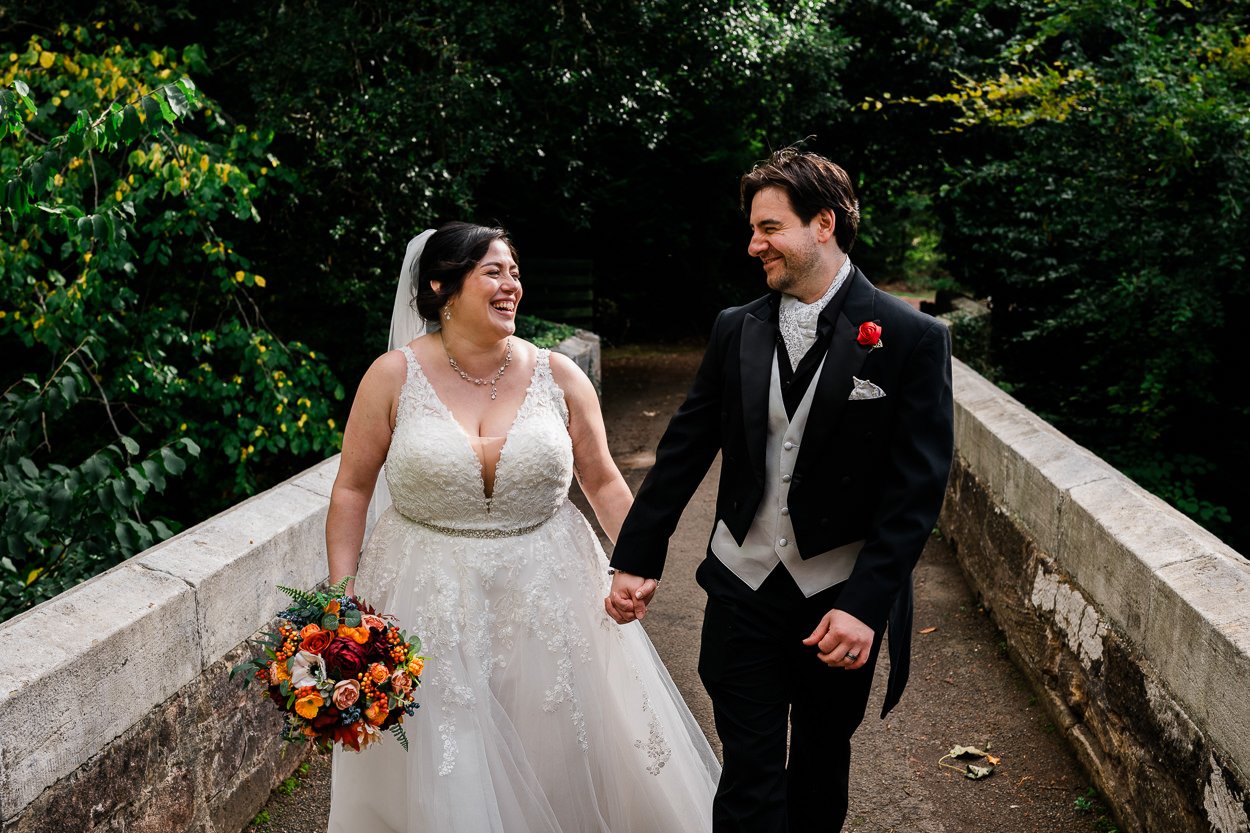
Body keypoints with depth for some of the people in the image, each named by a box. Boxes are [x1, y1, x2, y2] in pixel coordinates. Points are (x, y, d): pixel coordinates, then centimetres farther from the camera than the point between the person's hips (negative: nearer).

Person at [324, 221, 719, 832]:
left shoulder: (558, 376, -2)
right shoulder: (394, 377, -6)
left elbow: (604, 483, 4)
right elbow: (352, 489, 0)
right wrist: (341, 593, -6)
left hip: (546, 594, 2)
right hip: (429, 597, -1)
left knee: (562, 755, 12)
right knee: (442, 776, 9)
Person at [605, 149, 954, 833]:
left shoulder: (911, 339, -10)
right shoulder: (735, 329, 1)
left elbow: (917, 488, -13)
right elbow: (685, 449, 5)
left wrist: (865, 605, -19)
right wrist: (637, 558, 4)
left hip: (843, 602, -2)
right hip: (743, 590, 2)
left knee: (821, 764, 19)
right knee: (749, 775, 6)